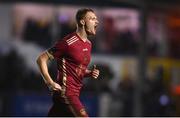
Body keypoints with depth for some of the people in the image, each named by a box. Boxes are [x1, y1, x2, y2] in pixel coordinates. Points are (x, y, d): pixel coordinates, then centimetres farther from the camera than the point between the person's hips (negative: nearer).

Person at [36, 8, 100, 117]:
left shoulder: (88, 44, 14)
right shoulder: (69, 42, -14)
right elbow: (41, 59, -11)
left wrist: (90, 73, 5)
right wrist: (50, 83, -17)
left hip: (74, 94, 9)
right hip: (66, 93, -9)